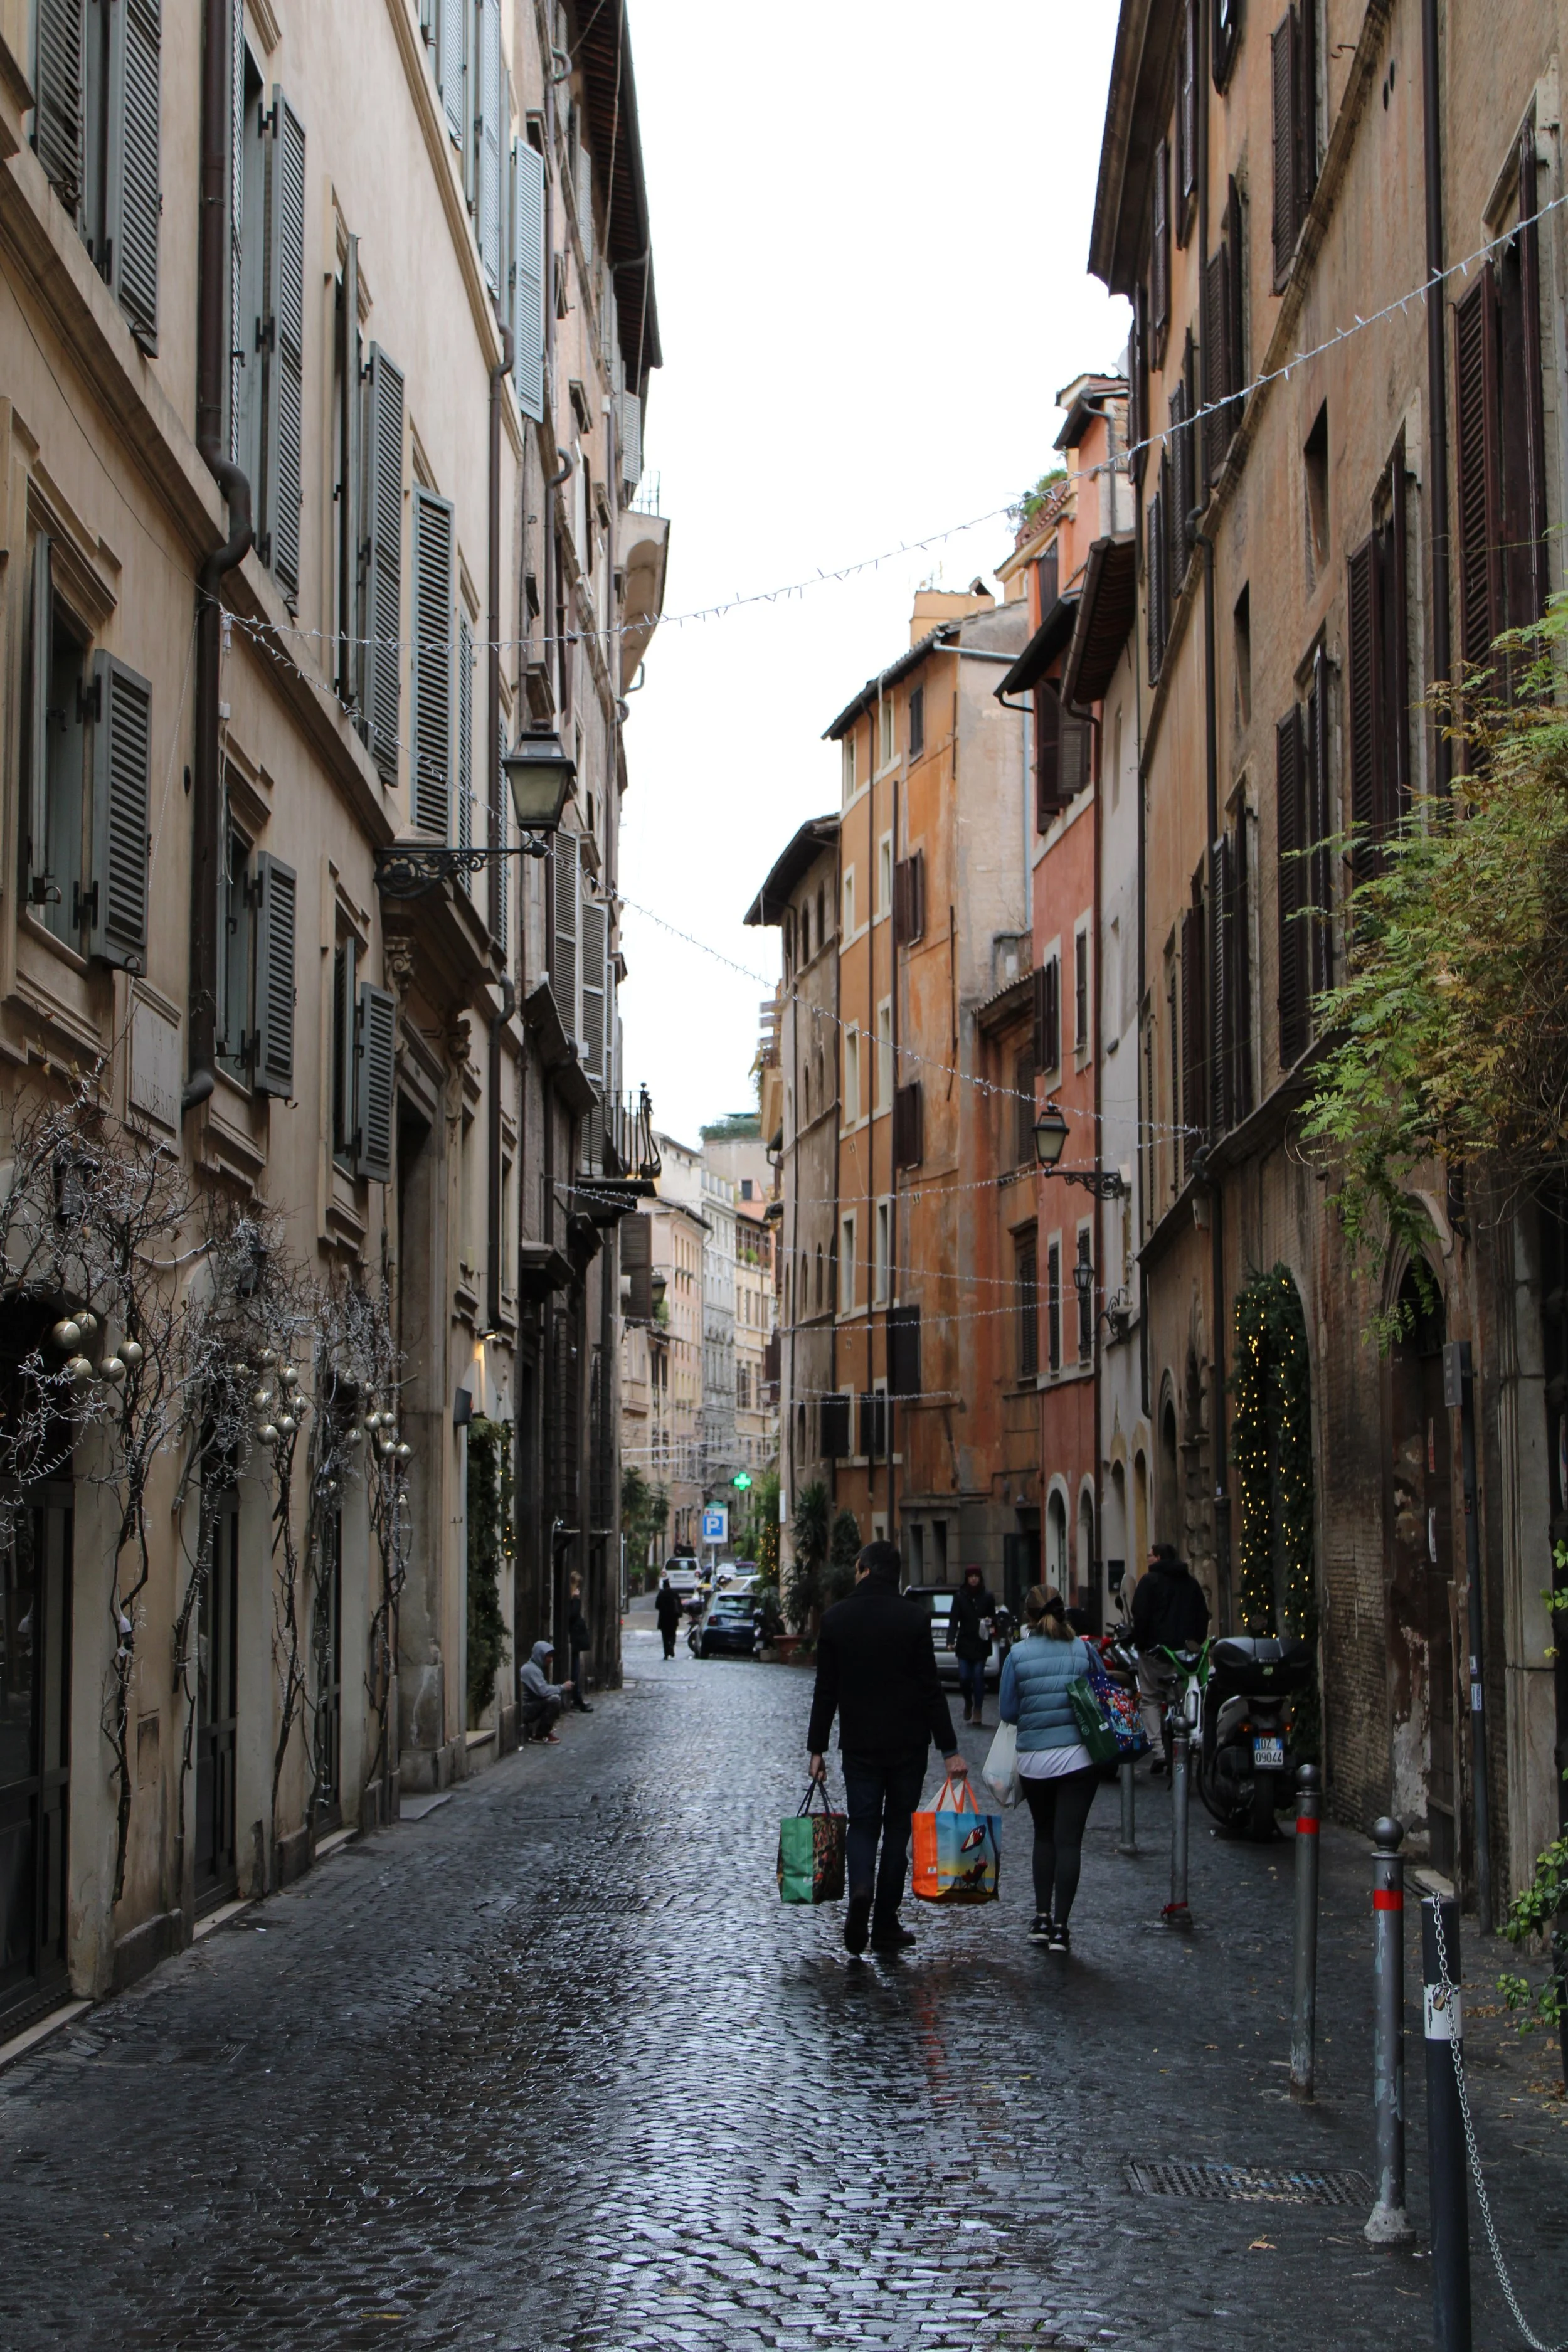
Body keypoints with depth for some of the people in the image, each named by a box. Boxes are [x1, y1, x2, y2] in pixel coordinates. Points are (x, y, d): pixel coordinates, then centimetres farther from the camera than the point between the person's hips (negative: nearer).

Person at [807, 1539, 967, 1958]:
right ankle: (885, 1926, 10)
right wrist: (949, 1749, -4)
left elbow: (826, 1690, 1)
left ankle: (860, 1888, -19)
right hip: (908, 1744, -1)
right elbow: (930, 1689, -8)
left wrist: (817, 1748, 7)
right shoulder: (914, 1617, -7)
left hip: (858, 1744, 1)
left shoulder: (837, 1617, -1)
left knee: (862, 1823, 10)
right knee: (897, 1828, 8)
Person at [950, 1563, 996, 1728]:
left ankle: (978, 1710, 9)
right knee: (964, 1677, -4)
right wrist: (953, 1641, -11)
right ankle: (968, 1703, 25)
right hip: (965, 1643, 0)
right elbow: (954, 1620, -2)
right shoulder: (959, 1597, 1)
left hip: (981, 1644, 0)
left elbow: (993, 1617, 13)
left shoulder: (987, 1597, 4)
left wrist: (989, 1621, -10)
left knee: (978, 1676, -2)